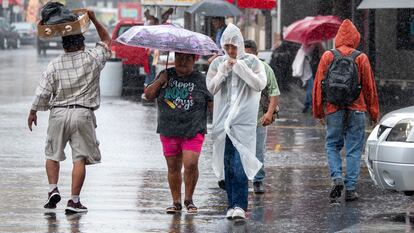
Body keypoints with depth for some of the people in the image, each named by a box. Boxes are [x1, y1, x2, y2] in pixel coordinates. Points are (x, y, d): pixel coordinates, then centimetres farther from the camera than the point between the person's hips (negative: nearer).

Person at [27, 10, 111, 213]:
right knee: (80, 158, 1)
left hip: (59, 113, 1)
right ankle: (74, 200, -3)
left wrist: (33, 112, 14)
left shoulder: (54, 65, -2)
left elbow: (42, 92, 0)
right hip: (83, 114, -1)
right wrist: (94, 20, 17)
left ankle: (53, 189, 4)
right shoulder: (92, 59, -2)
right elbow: (106, 40, 15)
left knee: (52, 154, 18)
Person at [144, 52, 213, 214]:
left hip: (193, 131, -3)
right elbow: (148, 95, 9)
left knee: (190, 164, -16)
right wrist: (159, 82, -6)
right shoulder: (166, 75, 9)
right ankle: (176, 202, 19)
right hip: (169, 131, 3)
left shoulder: (200, 80, 3)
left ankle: (189, 199, 3)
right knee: (173, 167, 7)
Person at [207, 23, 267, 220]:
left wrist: (239, 67, -13)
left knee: (239, 163, -14)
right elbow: (211, 88, 2)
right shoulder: (218, 63, 9)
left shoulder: (252, 62, 2)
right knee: (228, 163, 4)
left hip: (244, 119, -3)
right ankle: (233, 204, 11)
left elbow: (260, 84, -10)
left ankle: (239, 205, -17)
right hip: (223, 119, 3)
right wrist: (223, 70, -10)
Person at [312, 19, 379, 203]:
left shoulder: (327, 57, 2)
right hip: (356, 109, 0)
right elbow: (370, 87, 3)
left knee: (332, 145, 12)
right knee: (354, 149, 4)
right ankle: (350, 189, 2)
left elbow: (318, 85, 3)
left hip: (333, 110, 0)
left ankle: (337, 178, -9)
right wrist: (374, 112, 11)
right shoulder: (361, 58, 0)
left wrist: (318, 112, 10)